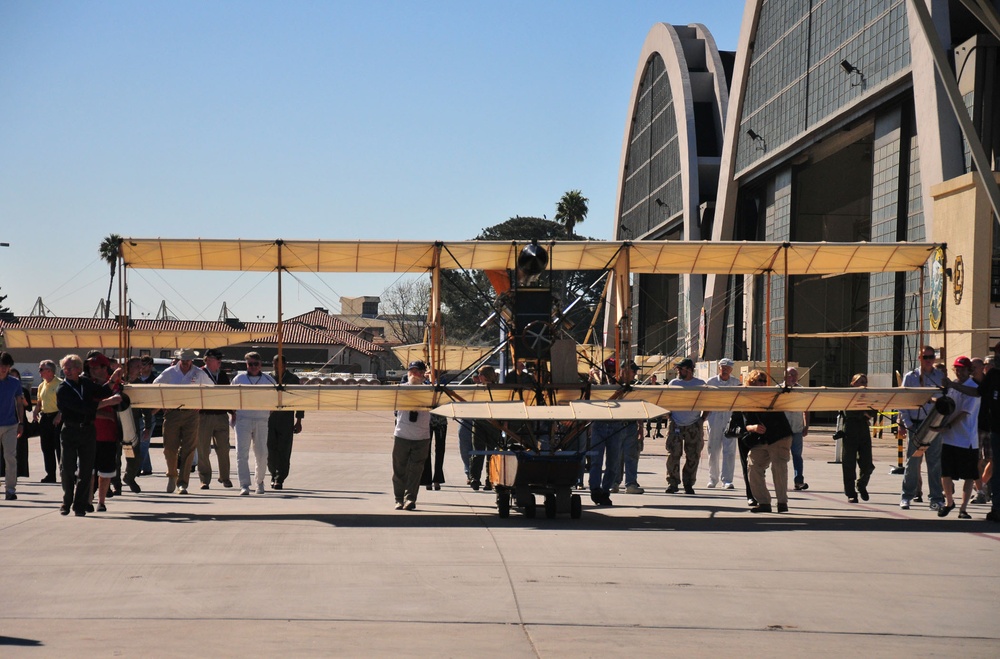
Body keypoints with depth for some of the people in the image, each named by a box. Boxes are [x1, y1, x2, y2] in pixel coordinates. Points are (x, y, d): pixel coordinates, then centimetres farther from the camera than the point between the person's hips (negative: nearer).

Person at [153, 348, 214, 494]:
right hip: (172, 413, 0)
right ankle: (172, 475, 25)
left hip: (191, 415, 0)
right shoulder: (169, 373, 4)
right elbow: (154, 387, 13)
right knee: (170, 447, 0)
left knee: (188, 449, -4)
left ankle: (182, 483, -1)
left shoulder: (199, 374, 6)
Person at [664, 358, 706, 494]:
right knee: (673, 454, -6)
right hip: (675, 425, 1)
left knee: (693, 456, 1)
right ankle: (672, 483, 1)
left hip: (694, 426, 0)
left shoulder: (701, 384, 4)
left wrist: (703, 418, 1)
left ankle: (689, 484, 11)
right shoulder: (673, 383, 8)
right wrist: (668, 415, 3)